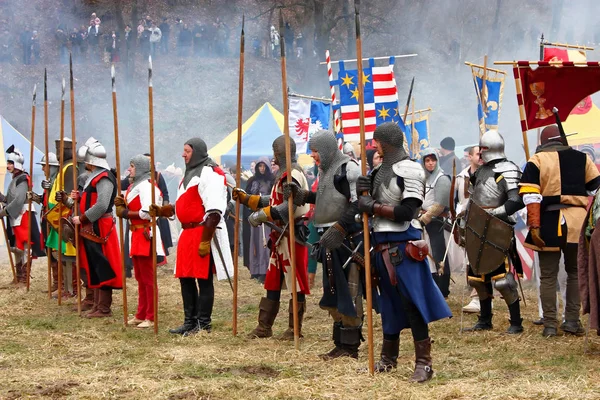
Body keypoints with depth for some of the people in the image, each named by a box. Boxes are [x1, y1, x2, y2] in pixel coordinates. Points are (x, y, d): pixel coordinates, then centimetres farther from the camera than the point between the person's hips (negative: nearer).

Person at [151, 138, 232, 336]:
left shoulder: (209, 173, -12)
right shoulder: (191, 173, 20)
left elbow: (214, 211, -19)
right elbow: (182, 206, 26)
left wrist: (205, 240, -23)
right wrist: (162, 211, 9)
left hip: (203, 233, -10)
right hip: (187, 231, 10)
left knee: (204, 279, -5)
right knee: (185, 277, 11)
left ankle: (204, 324, 1)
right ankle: (190, 321, 19)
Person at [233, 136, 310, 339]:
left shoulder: (292, 175, -15)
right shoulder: (283, 174, 17)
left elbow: (289, 206, -26)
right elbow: (272, 202, 21)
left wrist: (261, 215, -25)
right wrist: (245, 198, 18)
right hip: (280, 235, 11)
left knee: (296, 281, -2)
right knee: (273, 282, 11)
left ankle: (295, 328, 3)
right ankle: (264, 326, 15)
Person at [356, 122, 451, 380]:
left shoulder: (409, 170, -12)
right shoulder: (380, 170, 13)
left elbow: (406, 211, -19)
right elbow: (371, 205, 19)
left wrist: (373, 207, -13)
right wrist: (364, 193, -1)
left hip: (403, 244, -9)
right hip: (382, 243, 9)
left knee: (411, 302, -9)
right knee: (389, 302, 16)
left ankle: (424, 363, -6)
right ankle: (388, 358, 26)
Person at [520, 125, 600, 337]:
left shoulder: (536, 161, 2)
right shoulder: (582, 158, 9)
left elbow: (531, 196, -8)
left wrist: (534, 226, -9)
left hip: (550, 223, -2)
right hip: (578, 222, 2)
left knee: (548, 275, 6)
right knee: (575, 272, 15)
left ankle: (550, 324, 4)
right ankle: (572, 321, 13)